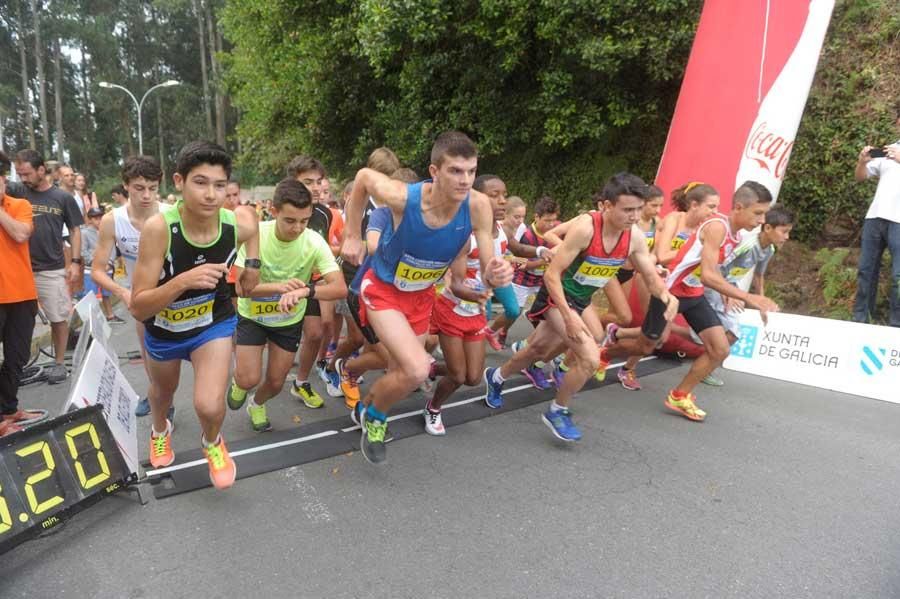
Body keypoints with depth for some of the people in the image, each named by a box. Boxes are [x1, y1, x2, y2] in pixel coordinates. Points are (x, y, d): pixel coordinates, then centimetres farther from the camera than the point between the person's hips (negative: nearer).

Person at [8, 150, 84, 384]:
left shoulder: (63, 197, 0)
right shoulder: (17, 191, 4)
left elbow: (75, 231, 3)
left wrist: (75, 262, -3)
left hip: (52, 270, -2)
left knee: (58, 318, 4)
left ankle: (59, 363, 17)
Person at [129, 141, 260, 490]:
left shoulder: (241, 223, -25)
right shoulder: (158, 228, -33)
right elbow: (138, 308, -31)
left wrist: (253, 263, -8)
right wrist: (184, 280, -47)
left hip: (213, 322, 0)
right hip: (163, 327, 1)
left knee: (209, 406, -20)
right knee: (164, 392, 29)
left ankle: (212, 442, 19)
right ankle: (160, 429, 67)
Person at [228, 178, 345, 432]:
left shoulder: (314, 242, -25)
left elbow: (340, 288, -33)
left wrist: (305, 291, -52)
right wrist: (279, 287, -46)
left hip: (290, 320, 1)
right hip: (252, 316, -1)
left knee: (276, 382, 10)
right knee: (249, 379, -11)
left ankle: (257, 404, 47)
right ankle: (238, 382, 29)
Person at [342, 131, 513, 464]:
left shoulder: (478, 206, -25)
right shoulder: (403, 197, -32)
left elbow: (487, 274, -19)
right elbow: (363, 176, -10)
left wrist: (496, 275, -43)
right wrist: (352, 236, -8)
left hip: (422, 294, 4)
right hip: (383, 290, -4)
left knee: (402, 371, 17)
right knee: (418, 369, -22)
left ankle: (366, 409, 51)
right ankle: (374, 415, 10)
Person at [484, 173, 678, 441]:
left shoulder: (635, 236, -11)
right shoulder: (585, 227, -29)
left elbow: (651, 276, 0)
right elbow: (552, 275, -27)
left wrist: (665, 295, -23)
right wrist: (569, 317, -32)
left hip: (582, 300, 7)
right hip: (558, 298, -7)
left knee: (539, 348, 22)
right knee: (591, 358, -18)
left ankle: (496, 377, 49)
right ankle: (558, 411, 8)